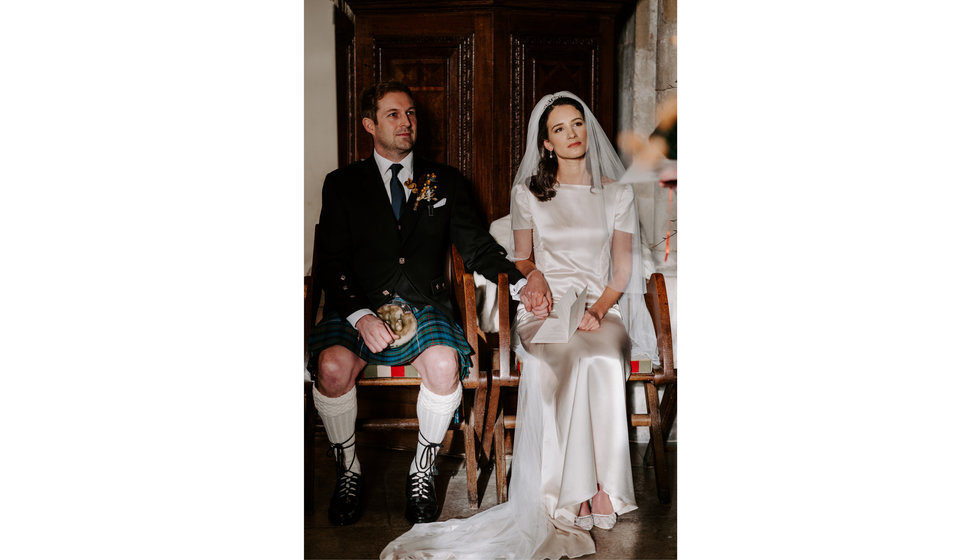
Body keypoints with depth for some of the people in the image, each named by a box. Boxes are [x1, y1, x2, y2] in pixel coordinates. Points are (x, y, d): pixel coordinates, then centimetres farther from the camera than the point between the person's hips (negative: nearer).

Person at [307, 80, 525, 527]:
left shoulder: (445, 181, 17)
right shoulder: (342, 184, 12)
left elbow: (476, 245, 11)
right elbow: (330, 261, 3)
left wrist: (521, 282, -8)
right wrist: (360, 315, -15)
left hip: (424, 305, 0)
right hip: (358, 307, 0)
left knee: (444, 365, -32)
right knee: (332, 367, -31)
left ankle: (422, 471, -6)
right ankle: (348, 471, -3)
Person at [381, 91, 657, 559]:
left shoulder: (618, 194, 11)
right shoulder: (527, 192, 11)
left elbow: (623, 270, 8)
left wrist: (598, 310, -11)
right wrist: (533, 275, -5)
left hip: (602, 307, 1)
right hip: (546, 308, -1)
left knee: (601, 361, -36)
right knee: (561, 362, -37)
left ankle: (598, 489, -26)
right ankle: (570, 498, -31)